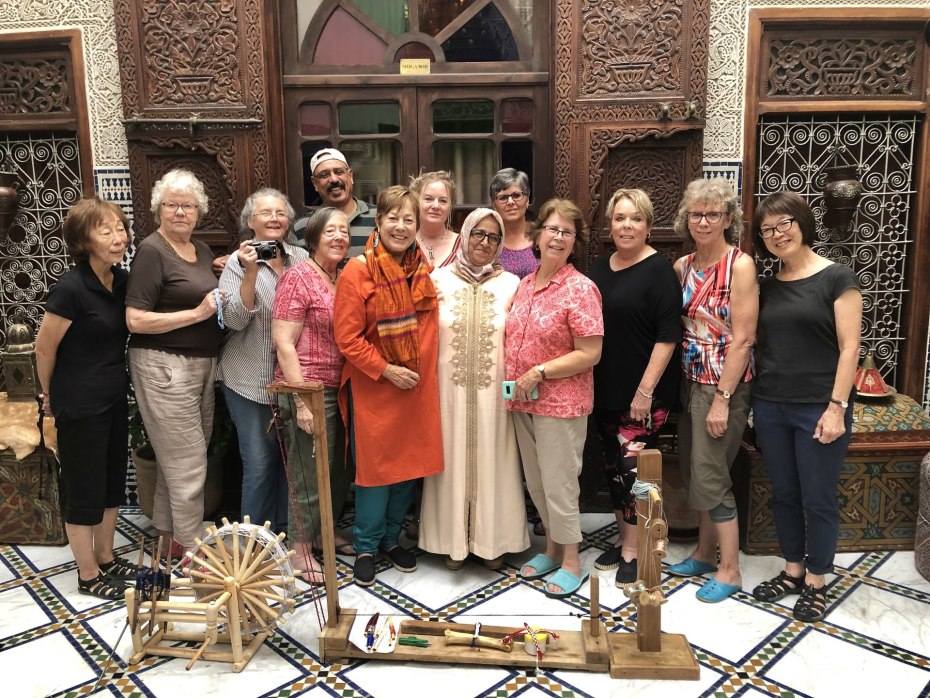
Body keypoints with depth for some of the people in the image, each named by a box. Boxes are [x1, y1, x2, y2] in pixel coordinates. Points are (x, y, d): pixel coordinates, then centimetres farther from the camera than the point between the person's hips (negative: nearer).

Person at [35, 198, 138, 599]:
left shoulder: (122, 280, 1)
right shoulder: (71, 288, -21)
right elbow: (45, 347, -11)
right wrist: (51, 395, 2)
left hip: (114, 398, 7)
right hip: (80, 405, -7)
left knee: (112, 482, 17)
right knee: (84, 490, 6)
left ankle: (106, 559, 34)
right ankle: (88, 576, 22)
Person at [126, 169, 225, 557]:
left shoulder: (203, 251, 12)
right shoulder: (151, 251, -11)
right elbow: (135, 320, -17)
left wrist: (222, 305, 9)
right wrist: (197, 313, -19)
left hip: (203, 364, 8)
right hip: (165, 368, -8)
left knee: (178, 458, 16)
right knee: (188, 464, -3)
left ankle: (169, 535, 30)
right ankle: (192, 548, 12)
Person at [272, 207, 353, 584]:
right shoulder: (298, 277, -11)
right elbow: (284, 344, -15)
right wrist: (302, 402, -19)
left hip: (340, 389, 7)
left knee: (341, 468, 18)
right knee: (310, 475, 4)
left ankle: (325, 532, 39)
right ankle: (300, 549, 23)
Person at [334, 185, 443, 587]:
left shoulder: (423, 269, 4)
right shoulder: (357, 272, -11)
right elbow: (347, 339, -12)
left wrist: (425, 370, 5)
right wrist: (387, 370, -16)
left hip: (418, 388, 5)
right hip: (372, 388, -5)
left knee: (411, 464, 12)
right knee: (376, 468, 3)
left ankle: (391, 537, 31)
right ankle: (365, 547, 22)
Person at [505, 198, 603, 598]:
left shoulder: (580, 289, -13)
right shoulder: (525, 284, 9)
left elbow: (590, 354, -17)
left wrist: (538, 373, -19)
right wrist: (514, 381, 4)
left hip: (561, 403, -7)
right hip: (523, 402, 7)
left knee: (559, 483, 2)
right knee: (536, 482, 17)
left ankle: (572, 563, 20)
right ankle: (551, 549, 34)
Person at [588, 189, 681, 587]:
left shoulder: (659, 270, -9)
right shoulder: (598, 269, 11)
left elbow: (668, 334, -14)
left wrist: (646, 389, -18)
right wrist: (590, 384, 11)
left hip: (644, 391, -7)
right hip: (606, 389, 7)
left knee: (633, 465, -5)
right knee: (613, 465, 12)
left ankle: (633, 552, 9)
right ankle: (624, 539, 28)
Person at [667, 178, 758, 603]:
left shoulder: (740, 265, -13)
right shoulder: (683, 266, 7)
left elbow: (742, 339, -16)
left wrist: (722, 399, -18)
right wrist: (678, 382, 4)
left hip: (724, 385, -7)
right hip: (691, 381, 7)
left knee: (709, 475, -3)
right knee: (693, 470, 14)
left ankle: (730, 570, 14)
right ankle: (704, 553, 32)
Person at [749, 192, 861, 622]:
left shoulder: (836, 278, -5)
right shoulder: (767, 287, 9)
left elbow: (849, 347, -9)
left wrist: (837, 407, -14)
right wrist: (757, 404, 8)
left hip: (819, 409, -5)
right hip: (770, 407, 5)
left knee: (818, 499, 5)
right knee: (783, 495, 14)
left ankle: (815, 583, 22)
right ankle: (792, 571, 30)